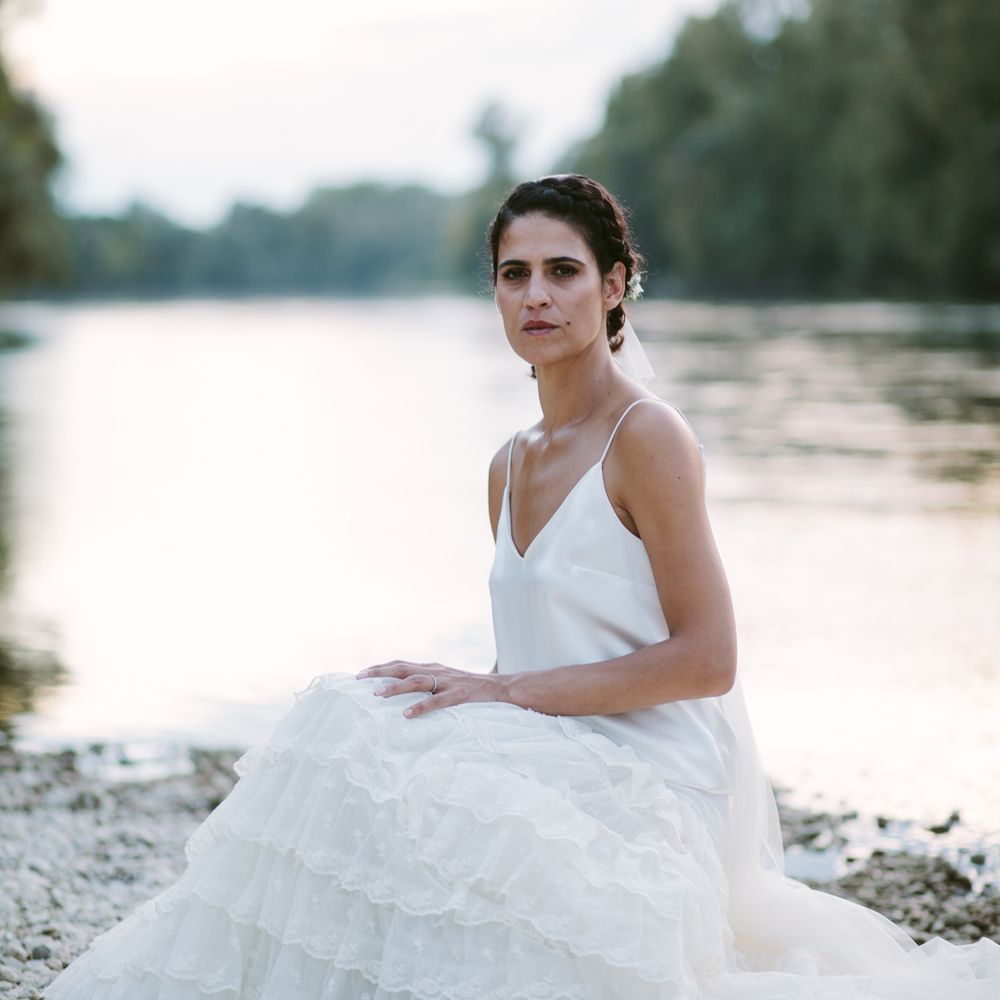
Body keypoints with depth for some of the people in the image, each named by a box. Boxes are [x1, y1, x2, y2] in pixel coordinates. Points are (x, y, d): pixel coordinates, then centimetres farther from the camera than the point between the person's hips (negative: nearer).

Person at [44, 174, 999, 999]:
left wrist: (500, 692, -15)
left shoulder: (647, 436, -10)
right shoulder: (512, 464, 14)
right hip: (565, 778, 7)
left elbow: (704, 660, -15)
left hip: (650, 788, -7)